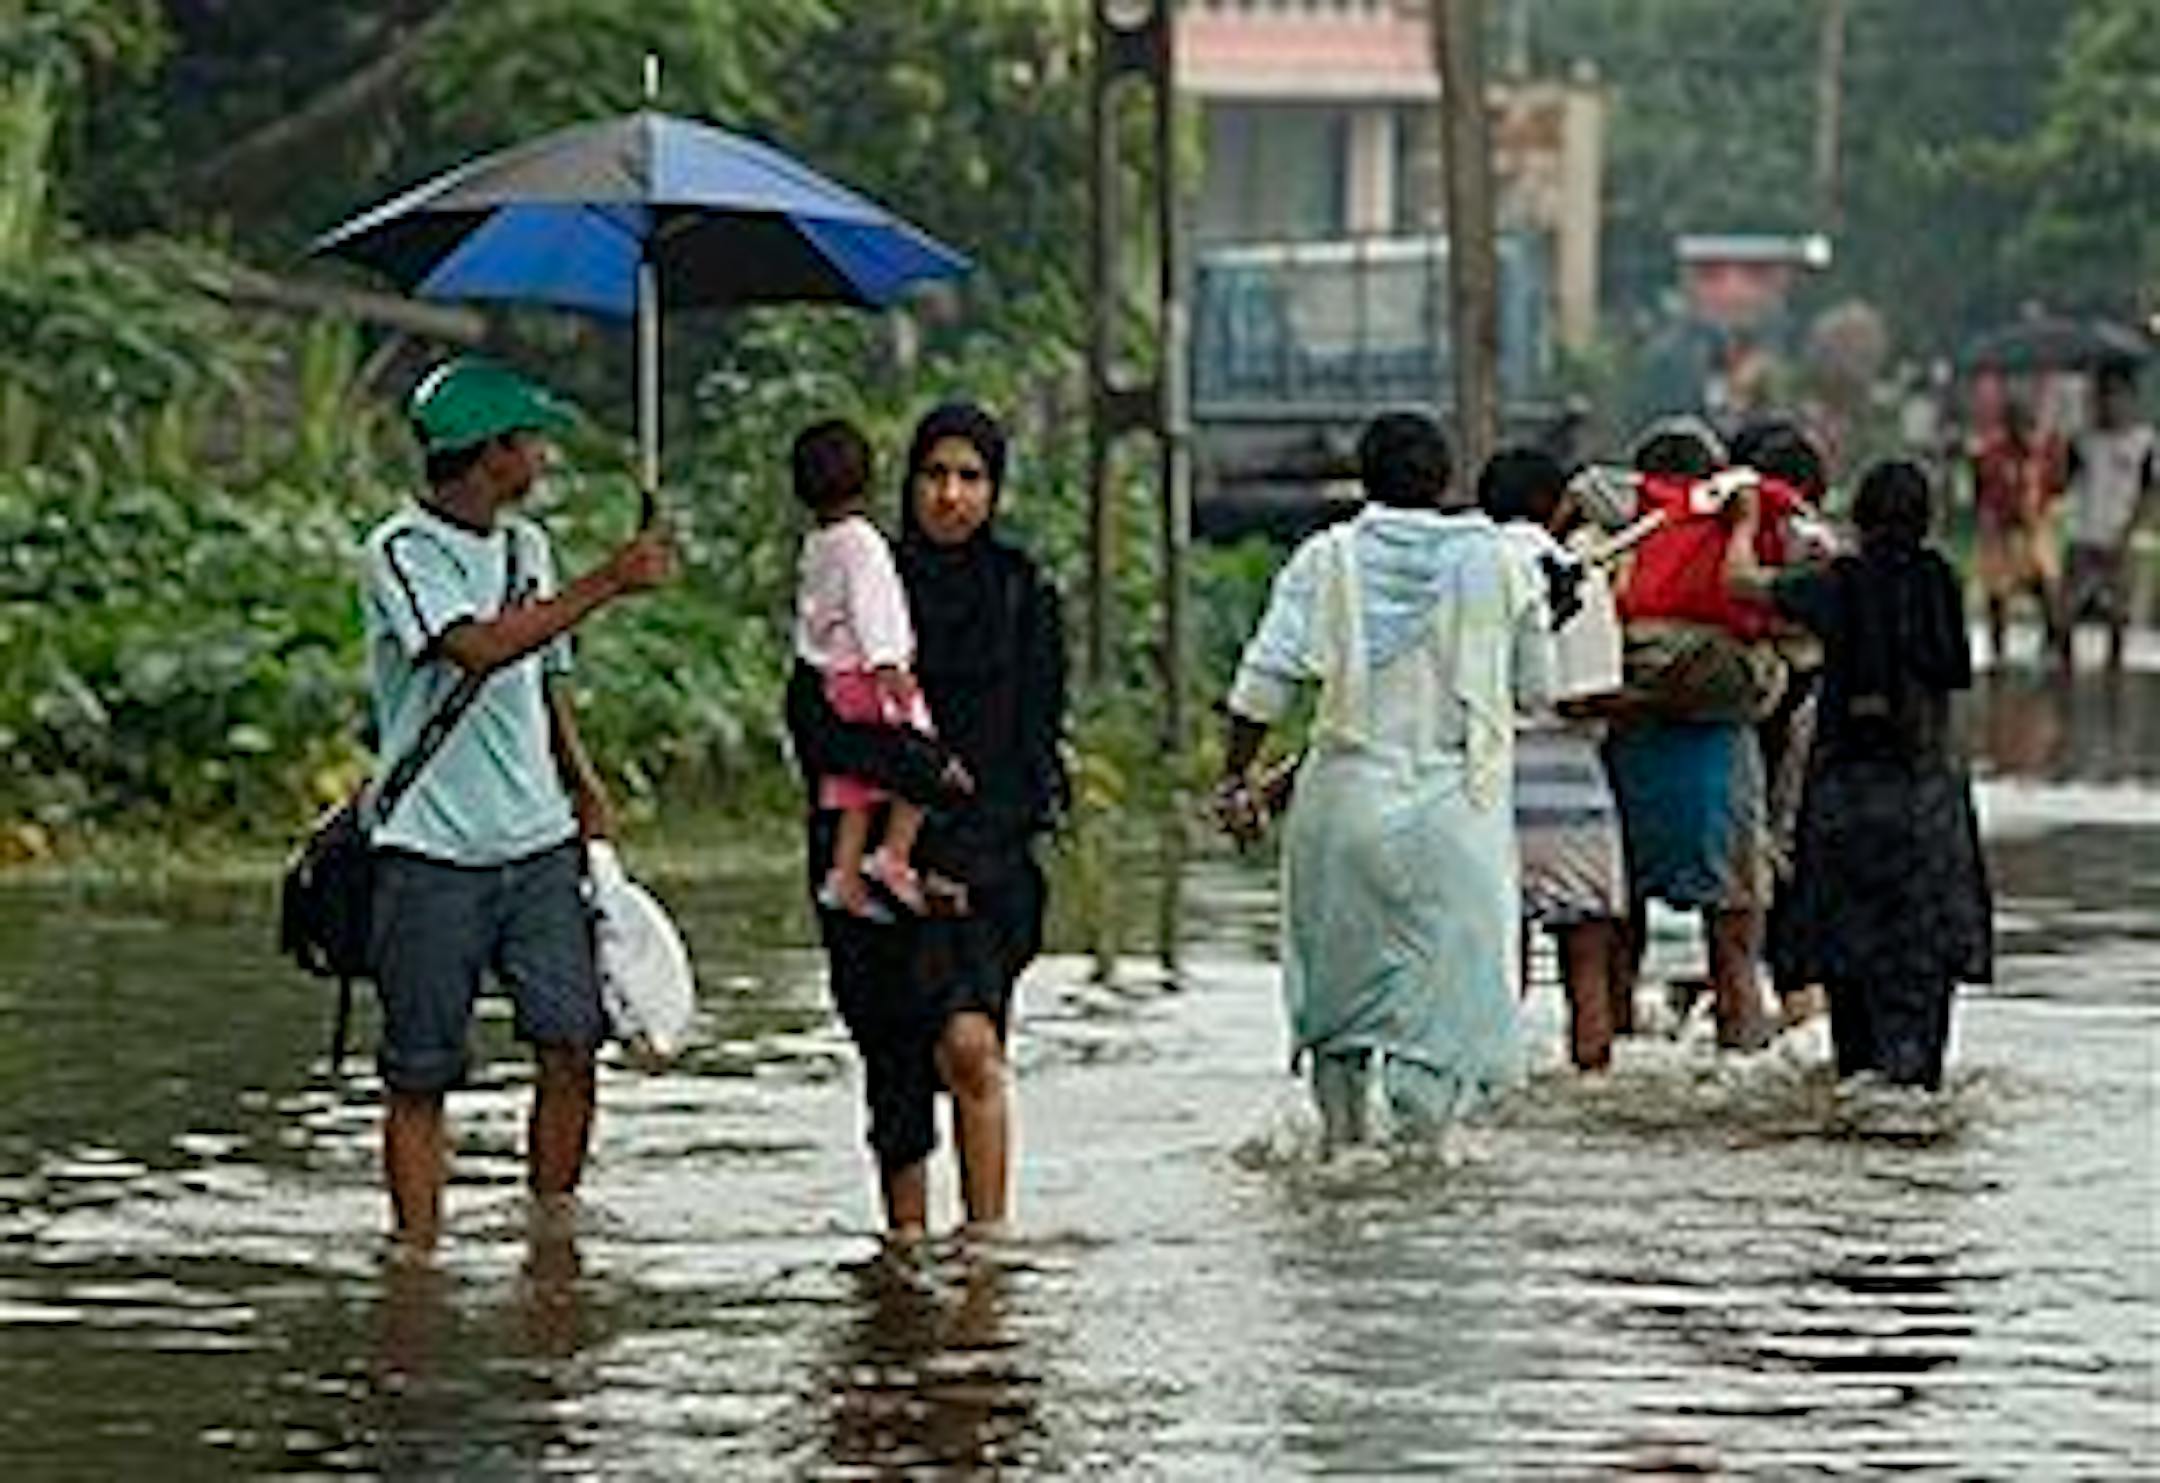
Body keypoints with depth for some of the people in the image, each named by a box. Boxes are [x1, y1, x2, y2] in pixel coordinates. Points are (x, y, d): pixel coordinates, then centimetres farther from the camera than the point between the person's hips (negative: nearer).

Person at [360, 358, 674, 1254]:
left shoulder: (525, 545, 14)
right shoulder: (403, 552, -9)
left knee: (571, 1040, -8)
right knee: (419, 1073, 0)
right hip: (431, 854, -5)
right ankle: (417, 1244, 6)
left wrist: (582, 781, 14)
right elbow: (477, 648, -25)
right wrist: (608, 584, -23)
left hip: (538, 843, 6)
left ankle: (552, 1219, 3)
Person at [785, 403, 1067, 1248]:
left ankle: (988, 1231, -21)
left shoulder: (1022, 596, 6)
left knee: (970, 1043, -20)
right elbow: (815, 722, -3)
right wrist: (923, 768, -16)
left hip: (985, 860, -2)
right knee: (896, 1062, 4)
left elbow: (1033, 747, 3)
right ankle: (905, 1236, 13)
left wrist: (957, 855, -8)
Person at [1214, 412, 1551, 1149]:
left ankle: (1343, 1134, 19)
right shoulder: (1501, 564, -2)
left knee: (1339, 977, 15)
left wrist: (1236, 776, 2)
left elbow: (1265, 679, -7)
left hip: (1345, 799, 2)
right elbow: (1538, 690, 4)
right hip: (1456, 808, -2)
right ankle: (1418, 1138, -10)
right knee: (1448, 988, 1)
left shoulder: (1327, 560, -2)